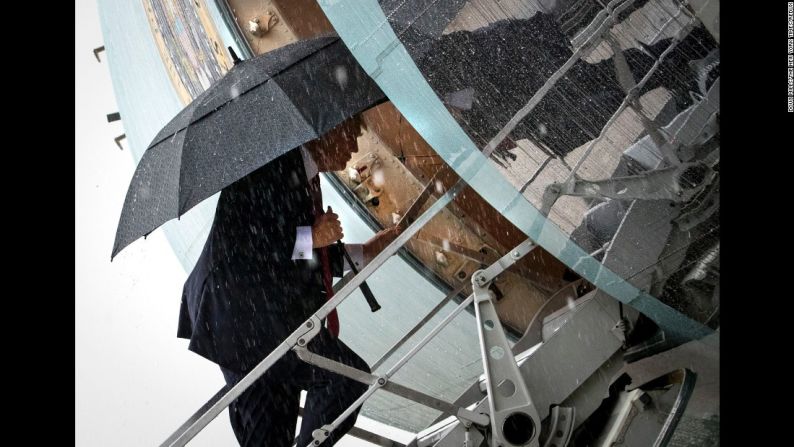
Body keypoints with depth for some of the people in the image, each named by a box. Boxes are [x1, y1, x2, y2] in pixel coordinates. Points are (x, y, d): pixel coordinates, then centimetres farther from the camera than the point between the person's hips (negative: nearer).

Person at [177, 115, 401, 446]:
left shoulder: (305, 177, 16)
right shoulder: (270, 166, -12)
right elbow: (232, 242, -22)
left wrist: (364, 252, 17)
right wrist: (310, 237, -19)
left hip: (267, 316, 9)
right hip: (240, 315, -9)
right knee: (348, 375, -9)